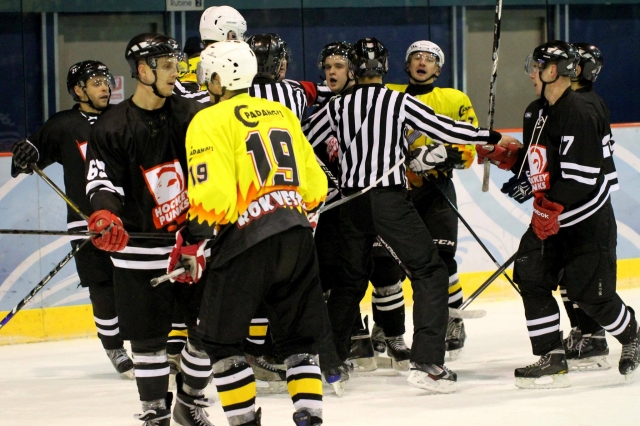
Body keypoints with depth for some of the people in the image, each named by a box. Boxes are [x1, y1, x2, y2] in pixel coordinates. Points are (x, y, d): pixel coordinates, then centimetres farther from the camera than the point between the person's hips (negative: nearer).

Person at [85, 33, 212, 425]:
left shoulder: (191, 115, 0)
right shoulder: (112, 128, -7)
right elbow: (103, 183, -9)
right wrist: (105, 216, -28)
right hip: (140, 249, -3)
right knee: (149, 337, 3)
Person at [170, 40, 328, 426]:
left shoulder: (209, 122, -4)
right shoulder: (282, 114, 17)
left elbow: (213, 194, -14)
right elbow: (314, 183, 17)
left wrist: (191, 242, -3)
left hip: (247, 240, -6)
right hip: (298, 239, 6)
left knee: (221, 336, 6)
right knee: (298, 335, 16)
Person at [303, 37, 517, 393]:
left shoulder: (338, 107, 6)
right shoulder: (400, 102, -4)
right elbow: (446, 129, -5)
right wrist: (493, 137, 5)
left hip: (352, 201, 5)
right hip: (390, 199, -5)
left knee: (351, 279, 21)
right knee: (430, 272, 1)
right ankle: (427, 362, -12)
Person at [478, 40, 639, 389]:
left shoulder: (576, 113, -20)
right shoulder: (535, 114, 10)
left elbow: (582, 176, -25)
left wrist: (551, 208, -26)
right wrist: (501, 155, 7)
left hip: (587, 219, -9)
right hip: (550, 217, 9)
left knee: (589, 293, -5)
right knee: (531, 278, -5)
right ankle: (552, 359, -2)